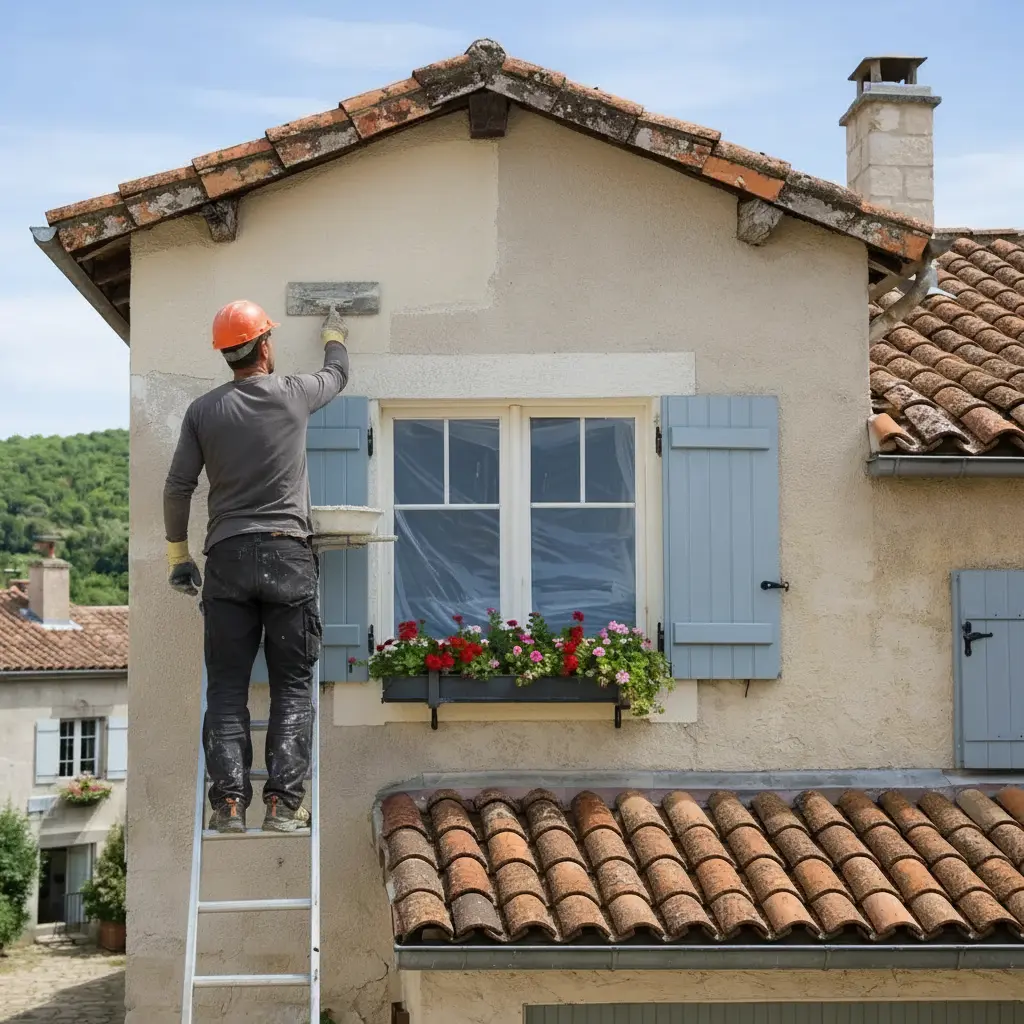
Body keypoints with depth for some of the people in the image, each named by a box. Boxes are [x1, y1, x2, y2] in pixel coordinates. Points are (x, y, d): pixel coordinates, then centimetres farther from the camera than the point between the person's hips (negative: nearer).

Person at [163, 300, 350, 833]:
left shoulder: (204, 410, 4)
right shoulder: (294, 394, 2)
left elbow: (178, 486, 3)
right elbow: (337, 376, 24)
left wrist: (177, 554, 14)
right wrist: (334, 335, 45)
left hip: (227, 558, 1)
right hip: (288, 555, -1)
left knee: (227, 688, 5)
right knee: (292, 686, 3)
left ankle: (229, 801, -3)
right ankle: (283, 802, -5)